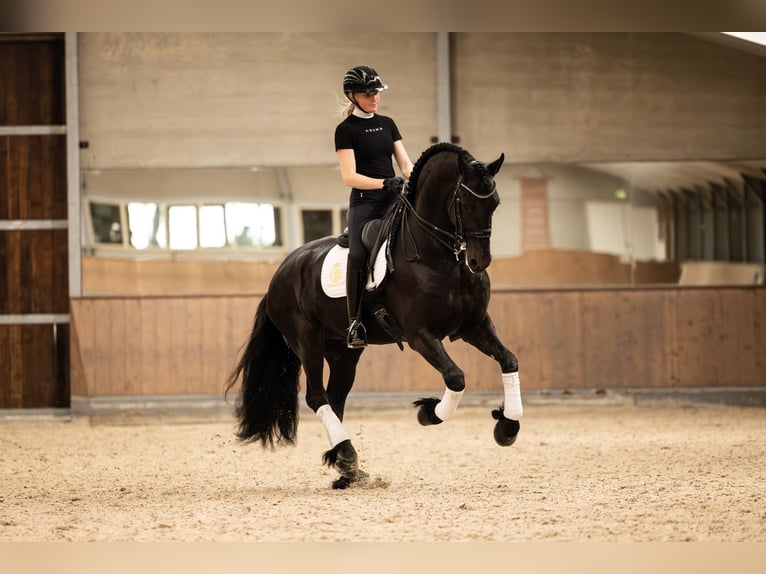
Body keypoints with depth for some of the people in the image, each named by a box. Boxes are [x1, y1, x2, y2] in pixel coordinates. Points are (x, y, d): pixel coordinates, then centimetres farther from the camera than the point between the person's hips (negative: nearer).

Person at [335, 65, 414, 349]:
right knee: (358, 255, -28)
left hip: (395, 198, 6)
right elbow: (349, 176, -8)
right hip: (365, 201, -6)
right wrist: (384, 183, -20)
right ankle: (354, 323, -24)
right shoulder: (346, 130, 0)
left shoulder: (387, 124, 16)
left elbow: (405, 164, 13)